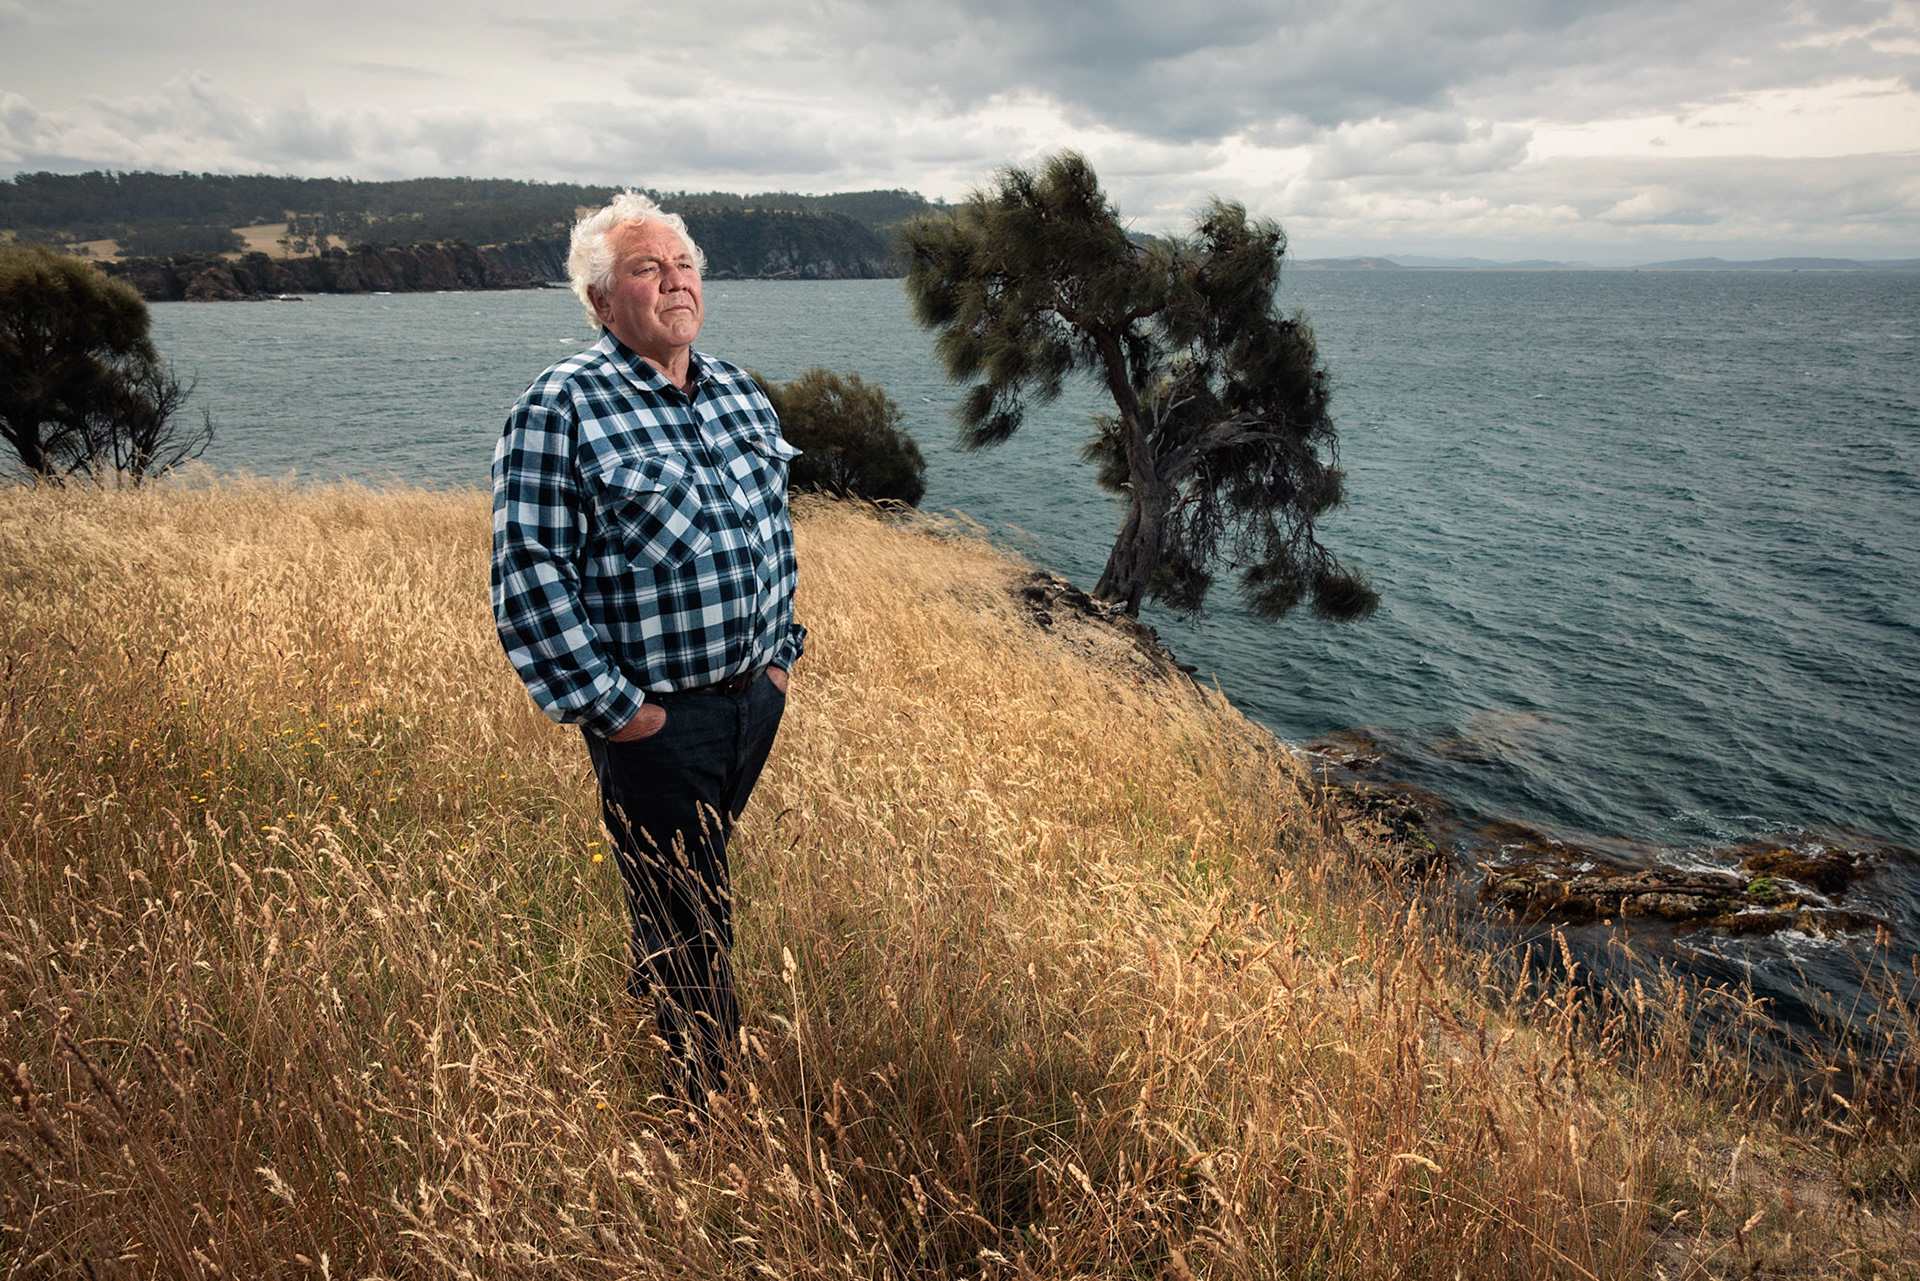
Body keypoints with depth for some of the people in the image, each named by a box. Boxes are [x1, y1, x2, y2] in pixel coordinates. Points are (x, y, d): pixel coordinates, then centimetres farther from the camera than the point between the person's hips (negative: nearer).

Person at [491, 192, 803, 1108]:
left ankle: (652, 1002, 49)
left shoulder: (739, 395, 9)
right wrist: (611, 706, -16)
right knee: (692, 933, 6)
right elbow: (529, 575, -15)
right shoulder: (560, 408, -12)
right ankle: (707, 1101, 25)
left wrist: (779, 654, 13)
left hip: (754, 700, 6)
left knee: (699, 901, 24)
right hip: (653, 717, -6)